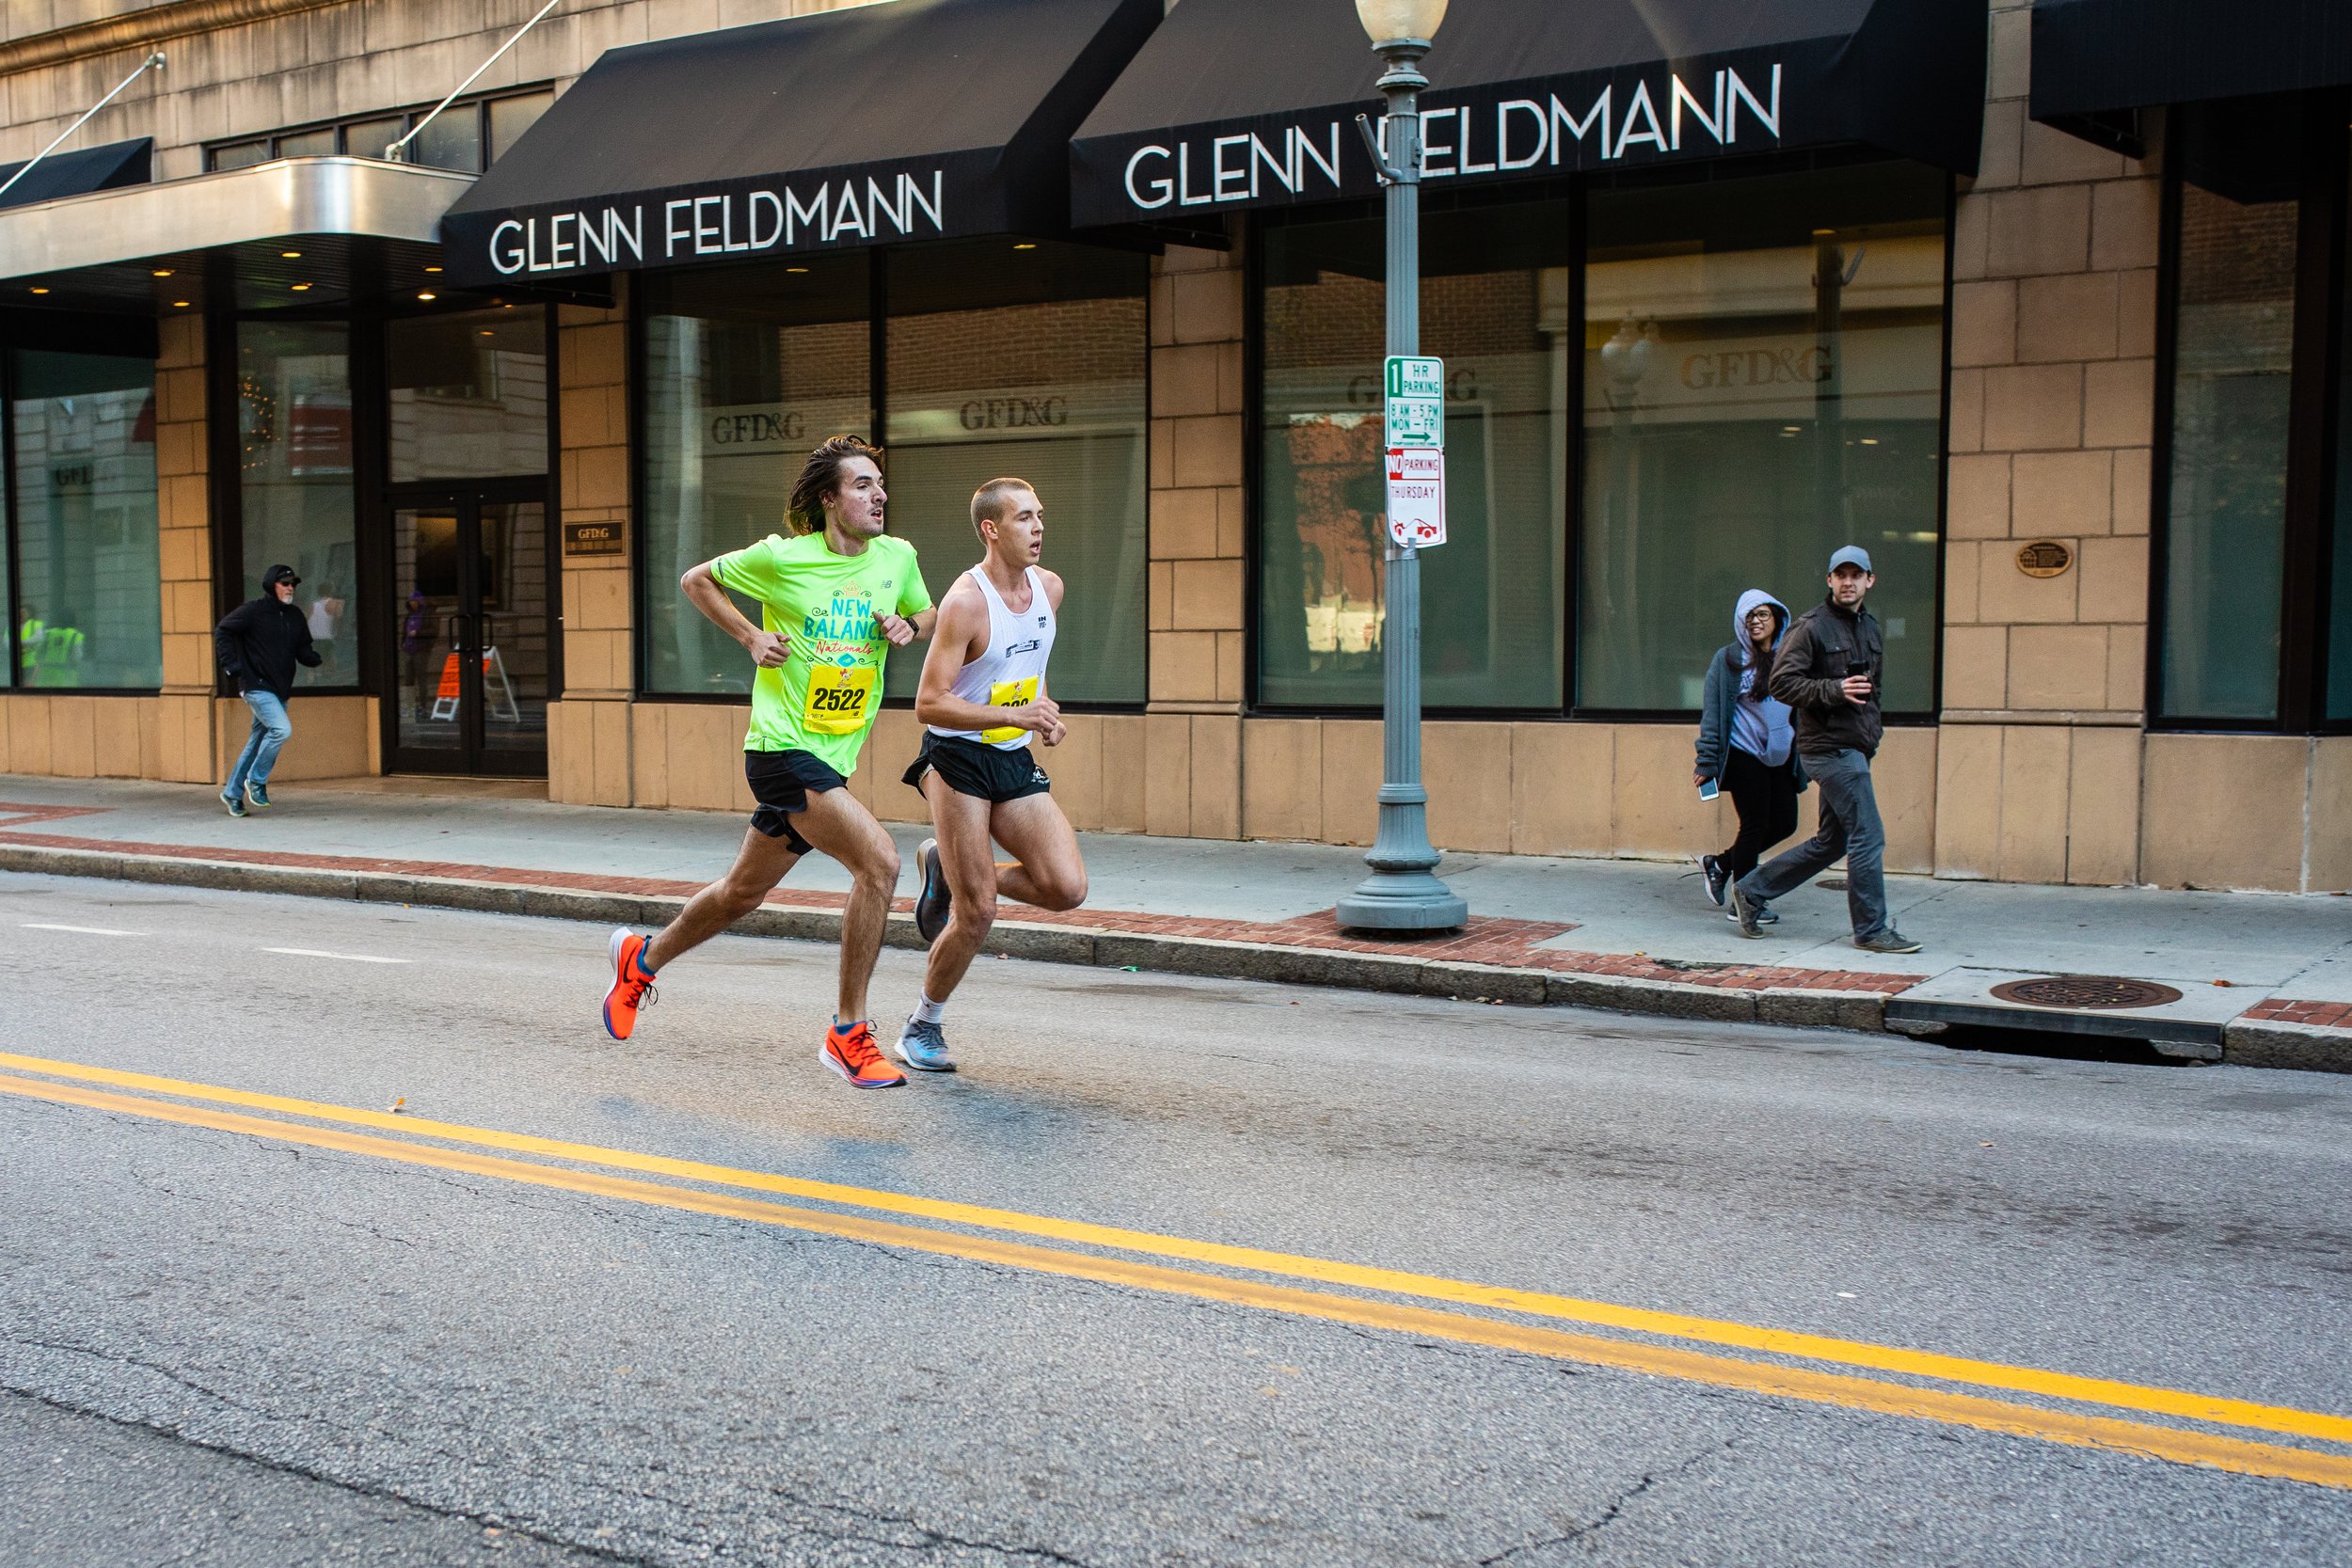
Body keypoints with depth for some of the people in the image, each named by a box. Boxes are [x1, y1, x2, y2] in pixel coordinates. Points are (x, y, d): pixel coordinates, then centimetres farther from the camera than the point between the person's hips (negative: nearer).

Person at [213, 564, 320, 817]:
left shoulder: (296, 617, 12)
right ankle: (256, 780, -5)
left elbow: (303, 651, 14)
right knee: (282, 729, -23)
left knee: (257, 742, 12)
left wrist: (318, 658, -9)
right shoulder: (253, 611, -8)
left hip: (281, 690, 7)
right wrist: (232, 666, -12)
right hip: (257, 686, -7)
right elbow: (222, 631, -4)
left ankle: (233, 792, 25)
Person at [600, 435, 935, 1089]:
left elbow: (928, 611, 22)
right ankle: (848, 1035, -11)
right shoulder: (782, 557, -9)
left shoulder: (897, 558, 4)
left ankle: (642, 959, 46)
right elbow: (696, 579, 6)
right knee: (880, 860, -22)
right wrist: (751, 637, -6)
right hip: (782, 747, -7)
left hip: (832, 757, 7)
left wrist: (909, 627, 0)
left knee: (742, 893, 20)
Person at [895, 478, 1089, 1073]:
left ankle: (949, 870, 17)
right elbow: (929, 704, -22)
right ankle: (922, 1026, 17)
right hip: (957, 759, -7)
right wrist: (1015, 715, -28)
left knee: (1068, 888, -8)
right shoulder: (965, 601, -18)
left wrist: (1043, 713, 7)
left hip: (1015, 761, 7)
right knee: (977, 916, -7)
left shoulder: (1050, 588, 5)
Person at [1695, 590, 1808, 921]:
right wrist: (1707, 761, -9)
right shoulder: (1728, 659, -2)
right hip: (1744, 754, -5)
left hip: (1780, 757, 5)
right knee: (1755, 825, -2)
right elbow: (1712, 712, -4)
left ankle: (1720, 864, 25)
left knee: (1785, 823, 6)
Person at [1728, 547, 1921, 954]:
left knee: (1832, 842, 12)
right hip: (1830, 748, -9)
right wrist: (1835, 690, -24)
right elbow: (1782, 682, -15)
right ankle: (1871, 930, 1)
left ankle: (1751, 891, 22)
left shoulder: (1872, 628, 16)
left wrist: (1873, 727, 19)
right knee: (1868, 837, -8)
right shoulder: (1811, 626, -9)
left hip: (1856, 748, 9)